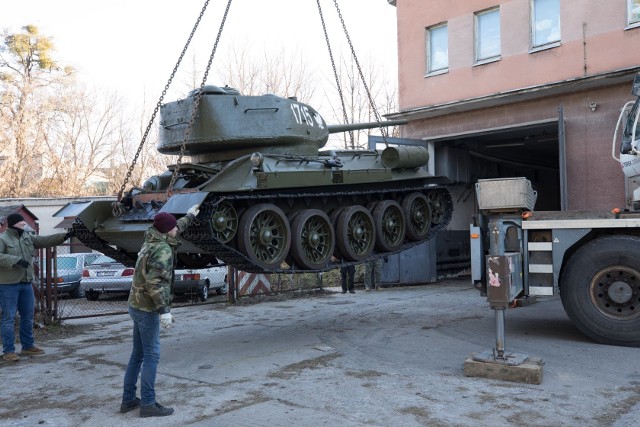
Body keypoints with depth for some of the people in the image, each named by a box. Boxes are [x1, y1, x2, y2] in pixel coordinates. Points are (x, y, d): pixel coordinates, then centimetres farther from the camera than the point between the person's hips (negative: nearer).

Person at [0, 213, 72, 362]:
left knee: (28, 317, 14)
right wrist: (16, 260, -27)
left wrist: (65, 235, -1)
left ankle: (28, 346, 25)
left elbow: (45, 240, 8)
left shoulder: (28, 237, 11)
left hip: (26, 283, 7)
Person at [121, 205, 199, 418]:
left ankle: (128, 399, 23)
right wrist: (164, 310, -28)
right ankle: (148, 404, 3)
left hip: (137, 304, 10)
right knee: (151, 355, -3)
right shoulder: (163, 250, -19)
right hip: (148, 308, -10)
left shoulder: (152, 240, 8)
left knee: (137, 354, 15)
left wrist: (189, 216, 40)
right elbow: (155, 282, -28)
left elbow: (174, 229, 28)